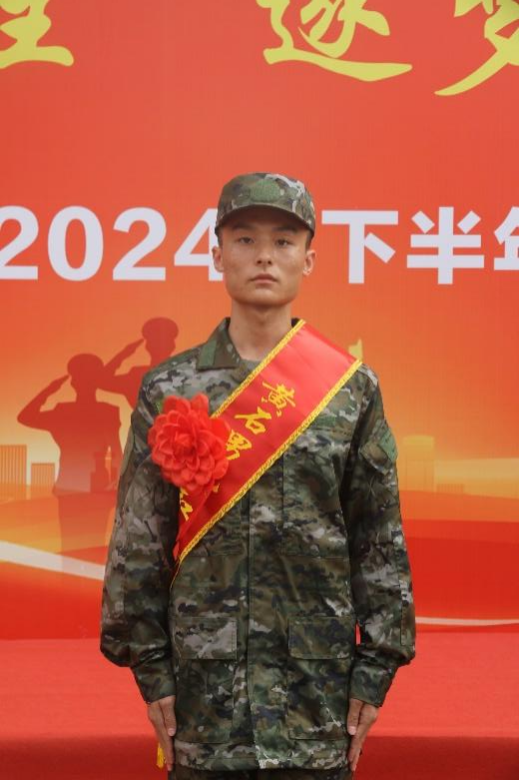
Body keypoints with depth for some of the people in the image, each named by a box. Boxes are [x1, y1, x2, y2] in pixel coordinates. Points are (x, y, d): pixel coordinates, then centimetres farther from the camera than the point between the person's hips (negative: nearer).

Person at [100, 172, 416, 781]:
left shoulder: (352, 387, 2)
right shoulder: (168, 390, 3)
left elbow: (382, 542, 3)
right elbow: (138, 541, 3)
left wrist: (375, 671, -1)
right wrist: (150, 668, -1)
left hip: (320, 681, 0)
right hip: (203, 679, 0)